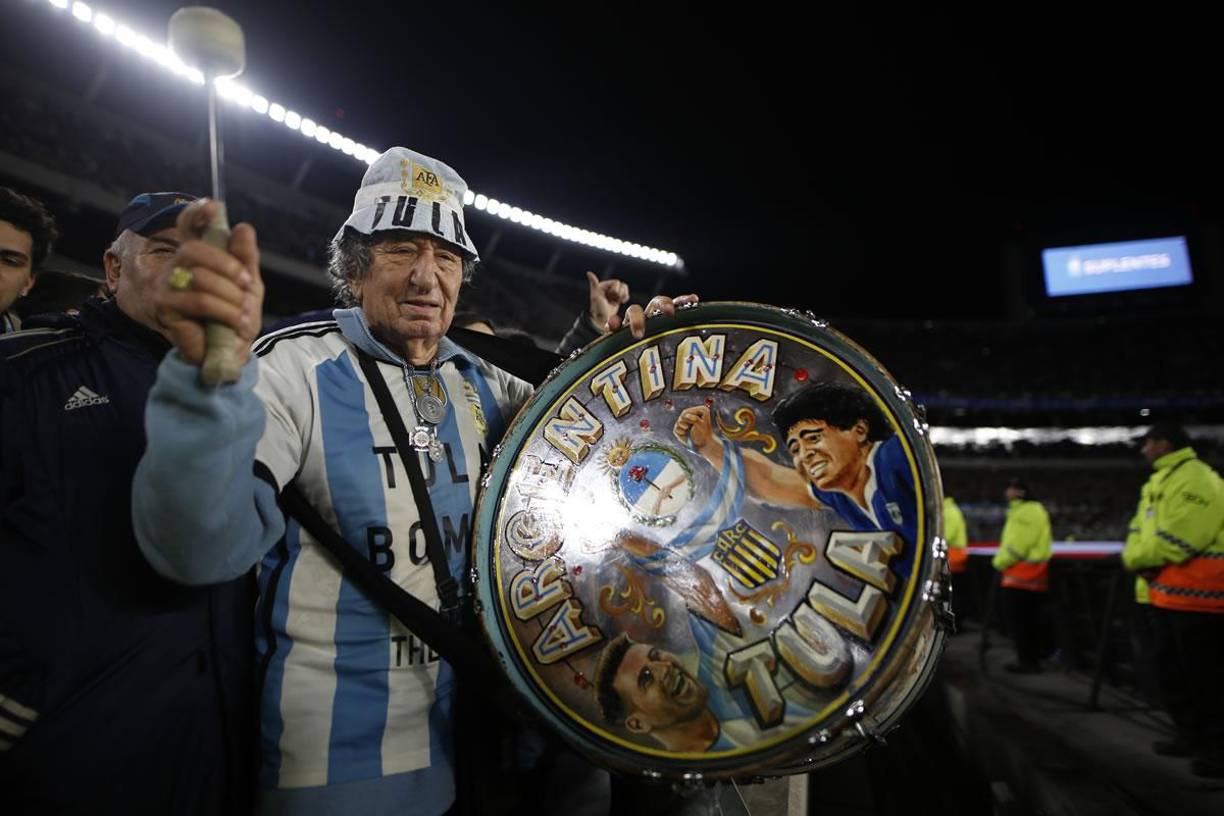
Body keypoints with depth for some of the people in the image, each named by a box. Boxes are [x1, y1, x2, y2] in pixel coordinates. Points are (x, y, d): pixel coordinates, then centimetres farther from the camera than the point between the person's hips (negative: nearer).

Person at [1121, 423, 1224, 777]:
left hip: (1195, 594, -10)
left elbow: (1174, 542, -24)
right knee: (1172, 672, 18)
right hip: (1167, 593, 10)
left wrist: (1136, 558, -10)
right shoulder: (1159, 482, 15)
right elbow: (1139, 530, 15)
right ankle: (1194, 738, 29)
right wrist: (1136, 555, -6)